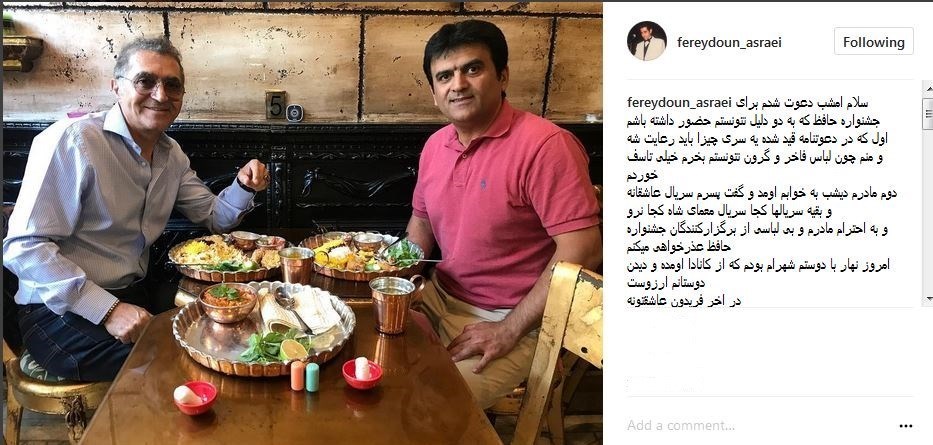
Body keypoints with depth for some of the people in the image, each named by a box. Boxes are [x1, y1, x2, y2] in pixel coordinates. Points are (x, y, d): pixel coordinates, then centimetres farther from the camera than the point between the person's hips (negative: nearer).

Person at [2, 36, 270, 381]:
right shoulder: (71, 141, -17)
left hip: (132, 297, 8)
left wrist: (245, 187, -4)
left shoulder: (171, 153, 9)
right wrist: (108, 310, -26)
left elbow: (214, 216, 19)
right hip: (60, 311, -7)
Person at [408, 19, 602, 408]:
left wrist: (508, 331, -20)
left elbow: (582, 250, -23)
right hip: (441, 297, 8)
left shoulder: (544, 144, -20)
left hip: (514, 320, -7)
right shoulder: (435, 145, 4)